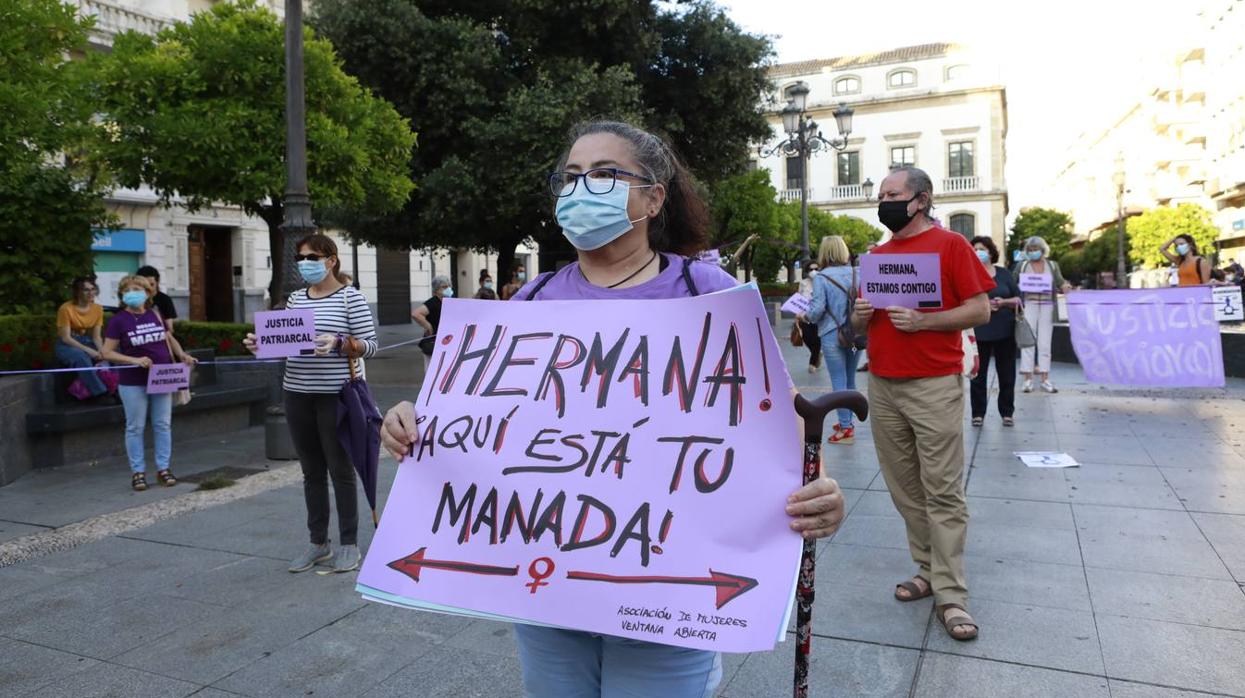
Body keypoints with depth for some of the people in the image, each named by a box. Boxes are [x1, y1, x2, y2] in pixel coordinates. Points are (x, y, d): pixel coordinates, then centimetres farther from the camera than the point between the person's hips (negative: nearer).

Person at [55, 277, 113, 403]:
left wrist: (102, 350, -23)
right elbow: (65, 338, -18)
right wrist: (88, 350, -29)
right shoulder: (66, 308, -16)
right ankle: (100, 393, -34)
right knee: (81, 357, -38)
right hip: (66, 345, -5)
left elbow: (96, 336, -2)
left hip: (86, 342, 6)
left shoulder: (98, 308, -1)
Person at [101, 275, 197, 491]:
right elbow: (107, 352, -8)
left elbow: (169, 338, 19)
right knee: (135, 427, 4)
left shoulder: (156, 315, 4)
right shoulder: (118, 320, -7)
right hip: (133, 384, -4)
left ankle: (163, 468, 18)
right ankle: (138, 471, 13)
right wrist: (134, 360, -21)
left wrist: (182, 355, 2)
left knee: (163, 425, 8)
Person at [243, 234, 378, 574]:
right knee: (312, 471, 12)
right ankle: (318, 542, 23)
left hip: (335, 394, -5)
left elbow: (369, 345, -8)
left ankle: (349, 544, 15)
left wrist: (338, 344, -25)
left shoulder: (350, 297, -5)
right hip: (297, 394, 5)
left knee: (340, 469, 3)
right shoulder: (295, 299, 12)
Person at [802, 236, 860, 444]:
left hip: (832, 335, -4)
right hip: (855, 333, 5)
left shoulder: (821, 278, -11)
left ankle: (845, 429, 4)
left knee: (839, 382, 1)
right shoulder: (857, 273, 1)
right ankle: (847, 421, 28)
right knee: (850, 380, 16)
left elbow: (817, 310, -15)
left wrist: (804, 316, 5)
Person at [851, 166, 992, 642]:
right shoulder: (877, 255, 15)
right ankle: (928, 571, 22)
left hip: (934, 387, -6)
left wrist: (923, 321, -18)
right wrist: (860, 315, -3)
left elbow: (980, 310, -6)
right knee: (905, 489, 10)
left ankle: (951, 596, 2)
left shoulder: (950, 245, -2)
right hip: (882, 387, 6)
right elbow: (860, 324, 20)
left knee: (943, 492, -4)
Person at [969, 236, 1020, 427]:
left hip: (1005, 331, 2)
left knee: (1007, 374, 7)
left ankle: (1007, 412, 18)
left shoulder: (1004, 273, 8)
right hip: (978, 332, -2)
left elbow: (1018, 298, 6)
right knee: (978, 374, 2)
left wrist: (1004, 302, -13)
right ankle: (978, 413, 11)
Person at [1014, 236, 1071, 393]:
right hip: (1028, 305, -1)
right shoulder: (1022, 265, 7)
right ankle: (1028, 379, -1)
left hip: (1047, 307, 1)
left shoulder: (1053, 265, 11)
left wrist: (1066, 287, -17)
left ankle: (1045, 379, 5)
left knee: (1045, 343, 2)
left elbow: (1061, 283, 4)